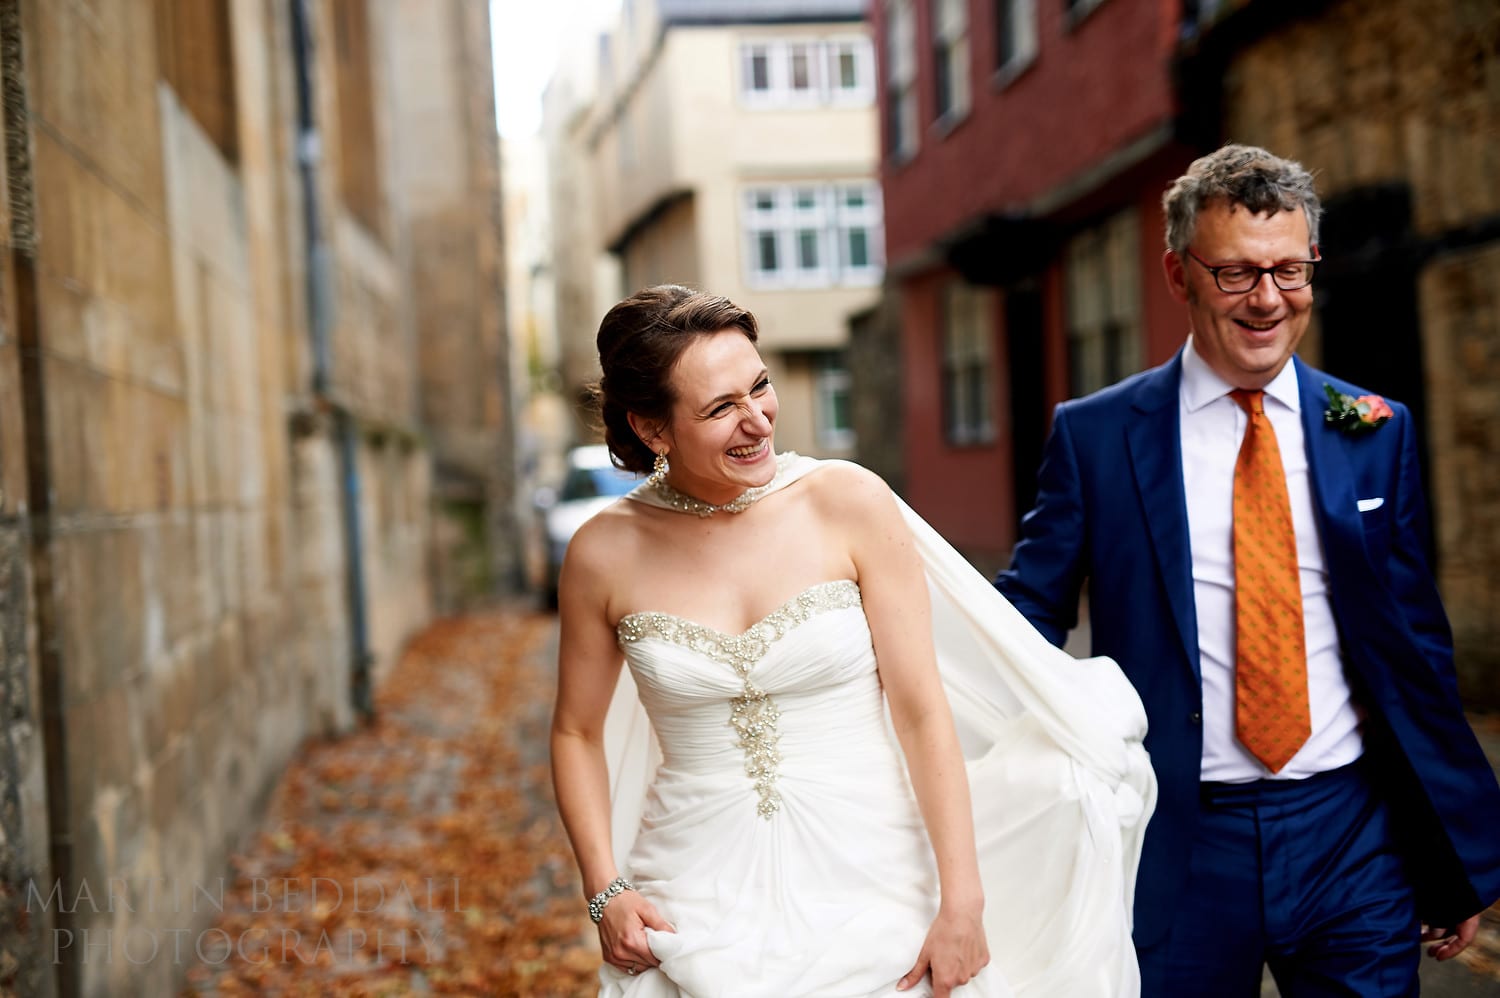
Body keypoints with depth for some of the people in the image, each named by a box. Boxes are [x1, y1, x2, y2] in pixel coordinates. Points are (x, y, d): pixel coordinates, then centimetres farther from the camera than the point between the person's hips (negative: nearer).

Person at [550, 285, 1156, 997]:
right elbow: (577, 732, 8)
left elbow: (922, 710, -9)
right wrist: (604, 892, -4)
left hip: (868, 890, 0)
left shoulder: (849, 503, -9)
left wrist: (962, 903, -12)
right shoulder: (604, 556, -5)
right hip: (699, 906, 1)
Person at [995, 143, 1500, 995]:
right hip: (1177, 850, -1)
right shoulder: (1094, 436, -2)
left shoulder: (1377, 432, 5)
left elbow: (1415, 645, 8)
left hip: (1351, 837, 2)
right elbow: (1027, 622, 0)